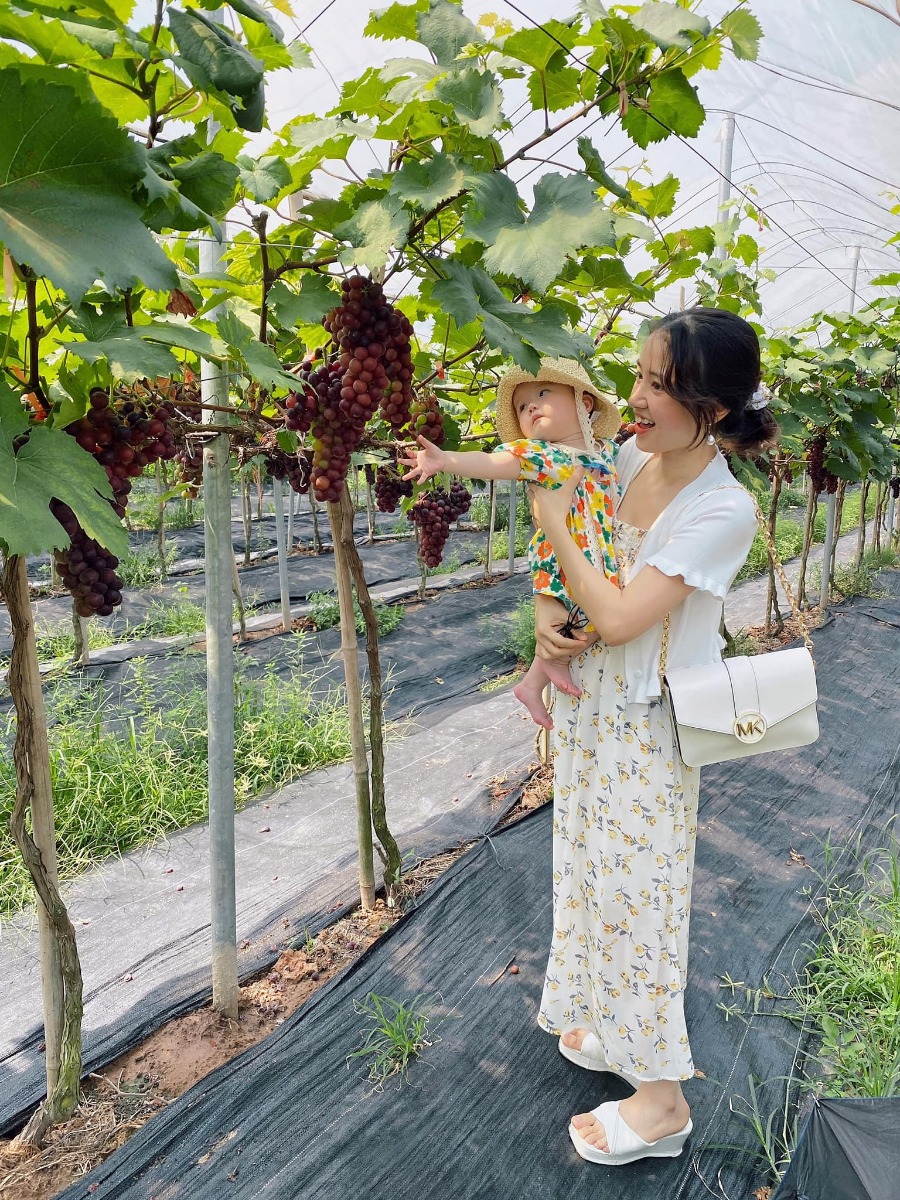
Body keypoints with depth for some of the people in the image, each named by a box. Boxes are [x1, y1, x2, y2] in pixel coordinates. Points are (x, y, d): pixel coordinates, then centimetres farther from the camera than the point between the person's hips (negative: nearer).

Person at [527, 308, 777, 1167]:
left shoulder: (723, 509, -23)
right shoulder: (625, 463, -2)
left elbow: (620, 617, -27)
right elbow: (566, 553, 11)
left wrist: (556, 528, -17)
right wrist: (546, 610, -9)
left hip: (647, 724, -7)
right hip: (586, 698, 7)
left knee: (634, 887, 3)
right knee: (592, 868, 20)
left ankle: (661, 1098, 25)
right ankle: (615, 1025, 45)